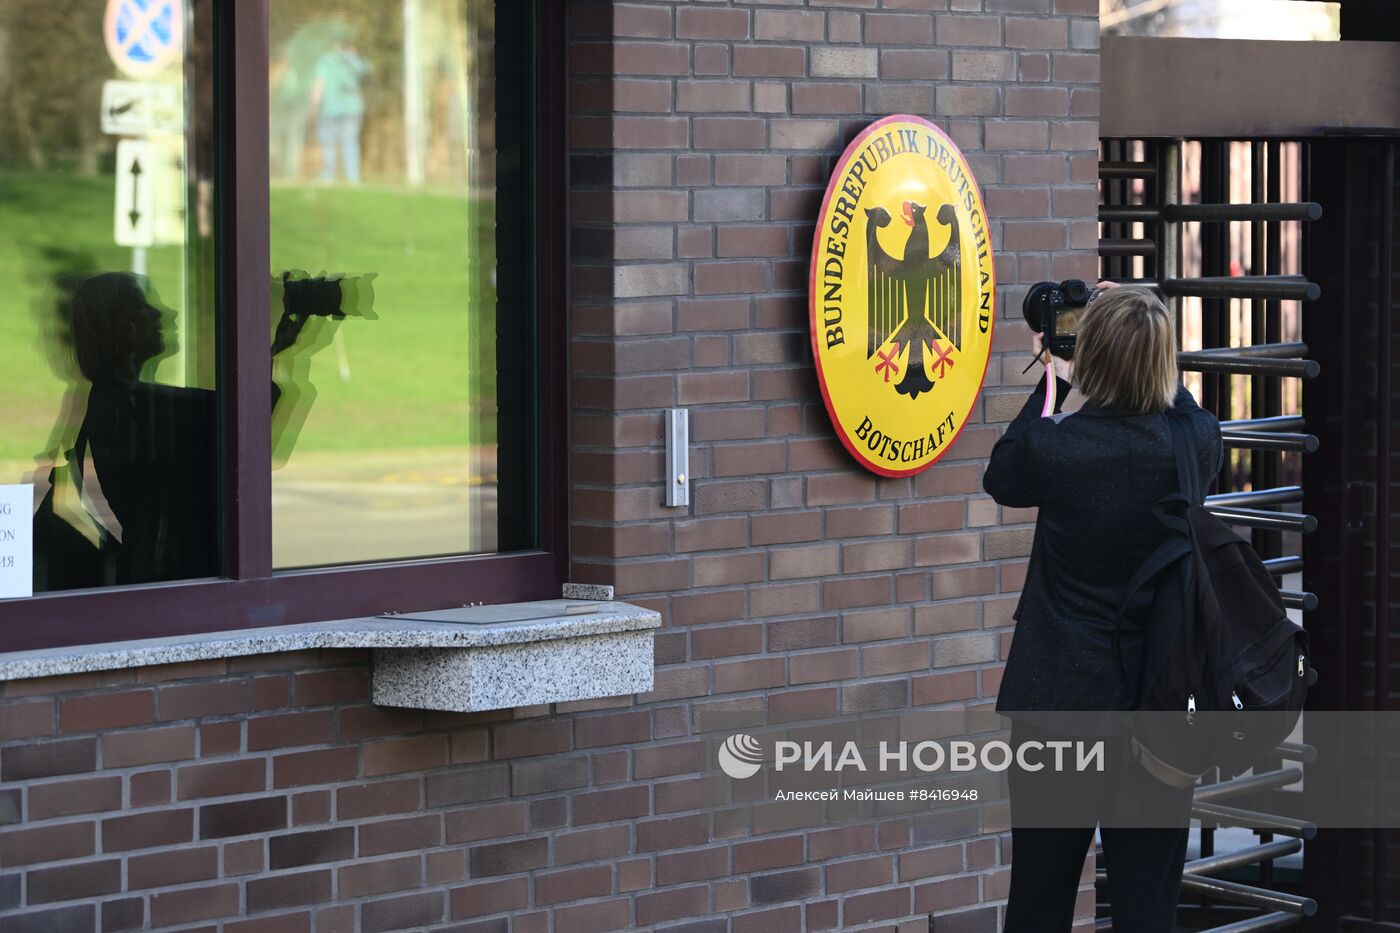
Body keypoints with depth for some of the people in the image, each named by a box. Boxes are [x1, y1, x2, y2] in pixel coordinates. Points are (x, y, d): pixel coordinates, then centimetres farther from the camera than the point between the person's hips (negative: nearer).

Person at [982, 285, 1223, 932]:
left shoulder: (1054, 446, -14)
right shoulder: (1192, 446, -9)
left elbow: (1001, 478, 11)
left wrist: (1053, 383, 18)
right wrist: (1149, 355, 24)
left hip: (1058, 705, -1)